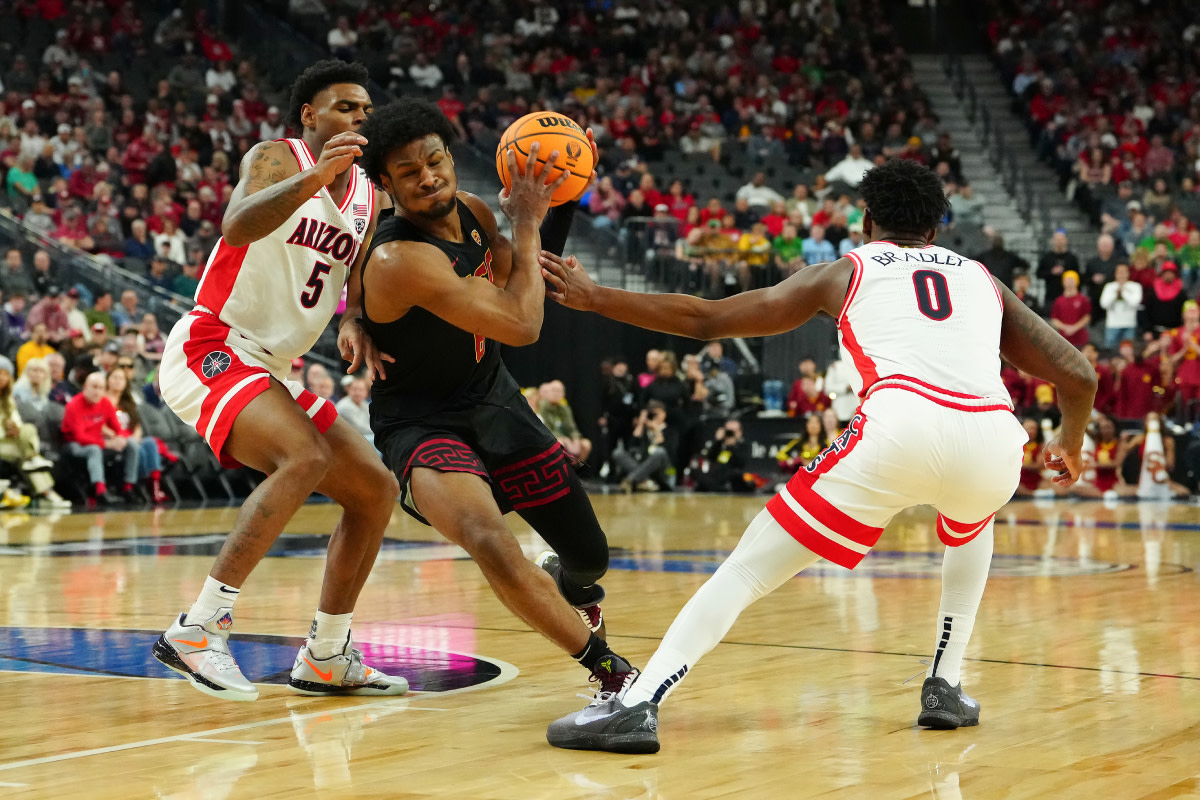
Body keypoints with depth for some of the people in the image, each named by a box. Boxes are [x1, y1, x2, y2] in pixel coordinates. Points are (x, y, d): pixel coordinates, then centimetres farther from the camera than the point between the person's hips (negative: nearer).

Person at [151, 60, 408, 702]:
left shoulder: (369, 197, 11)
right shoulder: (276, 159, -10)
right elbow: (237, 226, -31)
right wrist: (314, 177, -47)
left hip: (271, 373, 9)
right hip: (206, 352, -9)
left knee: (376, 490, 6)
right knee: (307, 457, -31)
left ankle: (326, 659, 15)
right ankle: (196, 630, -30)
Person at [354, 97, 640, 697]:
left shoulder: (471, 213, -5)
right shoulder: (399, 259, -30)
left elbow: (523, 277, 15)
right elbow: (522, 325, -31)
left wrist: (563, 200, 0)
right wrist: (526, 222, -22)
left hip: (494, 400, 8)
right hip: (421, 423, -8)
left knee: (590, 556, 15)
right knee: (489, 541, -37)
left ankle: (564, 582, 55)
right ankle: (608, 668, -22)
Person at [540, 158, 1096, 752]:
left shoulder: (844, 272, 26)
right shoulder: (983, 280, 33)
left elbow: (705, 319, 25)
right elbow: (1078, 376, 30)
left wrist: (591, 297, 35)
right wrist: (1071, 448, 50)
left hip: (900, 425, -3)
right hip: (993, 442, 3)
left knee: (749, 566, 6)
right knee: (971, 528, 39)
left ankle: (634, 704, -8)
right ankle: (945, 689, 30)